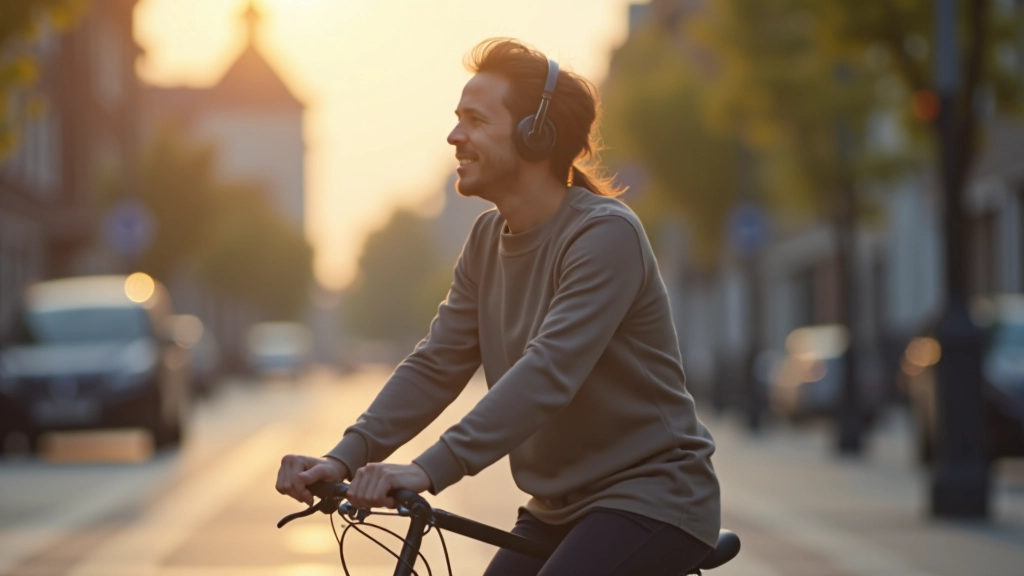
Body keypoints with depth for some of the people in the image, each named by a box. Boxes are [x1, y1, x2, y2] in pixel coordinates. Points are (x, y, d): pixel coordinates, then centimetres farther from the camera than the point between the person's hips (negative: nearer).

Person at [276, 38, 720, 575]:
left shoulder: (605, 234, -19)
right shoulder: (487, 239, 6)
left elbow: (548, 372, -30)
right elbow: (435, 365, 1)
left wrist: (430, 470, -39)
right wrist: (345, 458, -14)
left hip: (651, 497, -8)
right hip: (559, 507, 8)